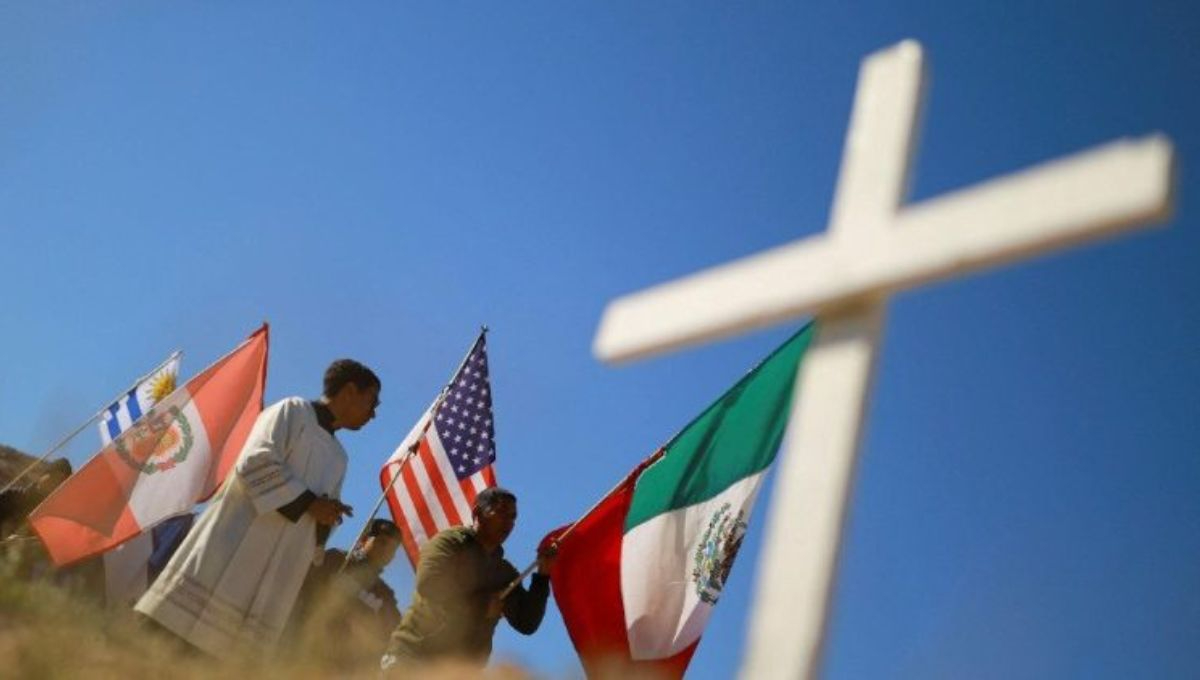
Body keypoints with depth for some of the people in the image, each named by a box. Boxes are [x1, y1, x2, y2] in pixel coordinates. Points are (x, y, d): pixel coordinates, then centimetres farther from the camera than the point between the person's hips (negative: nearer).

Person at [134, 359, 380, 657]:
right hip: (234, 543, -7)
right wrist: (308, 503, -12)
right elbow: (255, 463, -13)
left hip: (276, 573, 7)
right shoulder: (292, 411, 2)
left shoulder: (338, 459, 22)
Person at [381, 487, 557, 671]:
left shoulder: (505, 572, 16)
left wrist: (542, 575, 2)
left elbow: (527, 624, 11)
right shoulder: (450, 542, -1)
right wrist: (482, 606, -8)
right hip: (414, 656, -6)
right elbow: (428, 585, -20)